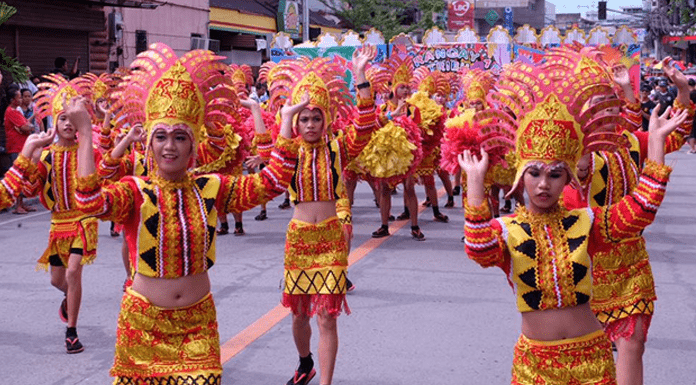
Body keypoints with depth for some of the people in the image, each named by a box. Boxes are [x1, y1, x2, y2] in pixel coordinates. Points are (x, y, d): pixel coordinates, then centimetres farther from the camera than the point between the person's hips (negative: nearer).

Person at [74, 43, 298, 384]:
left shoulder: (211, 189, -1)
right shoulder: (135, 192, -8)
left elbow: (272, 182, -8)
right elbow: (91, 202, -28)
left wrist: (287, 124, -13)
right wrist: (85, 133, -29)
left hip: (197, 321, 2)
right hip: (143, 320, -1)